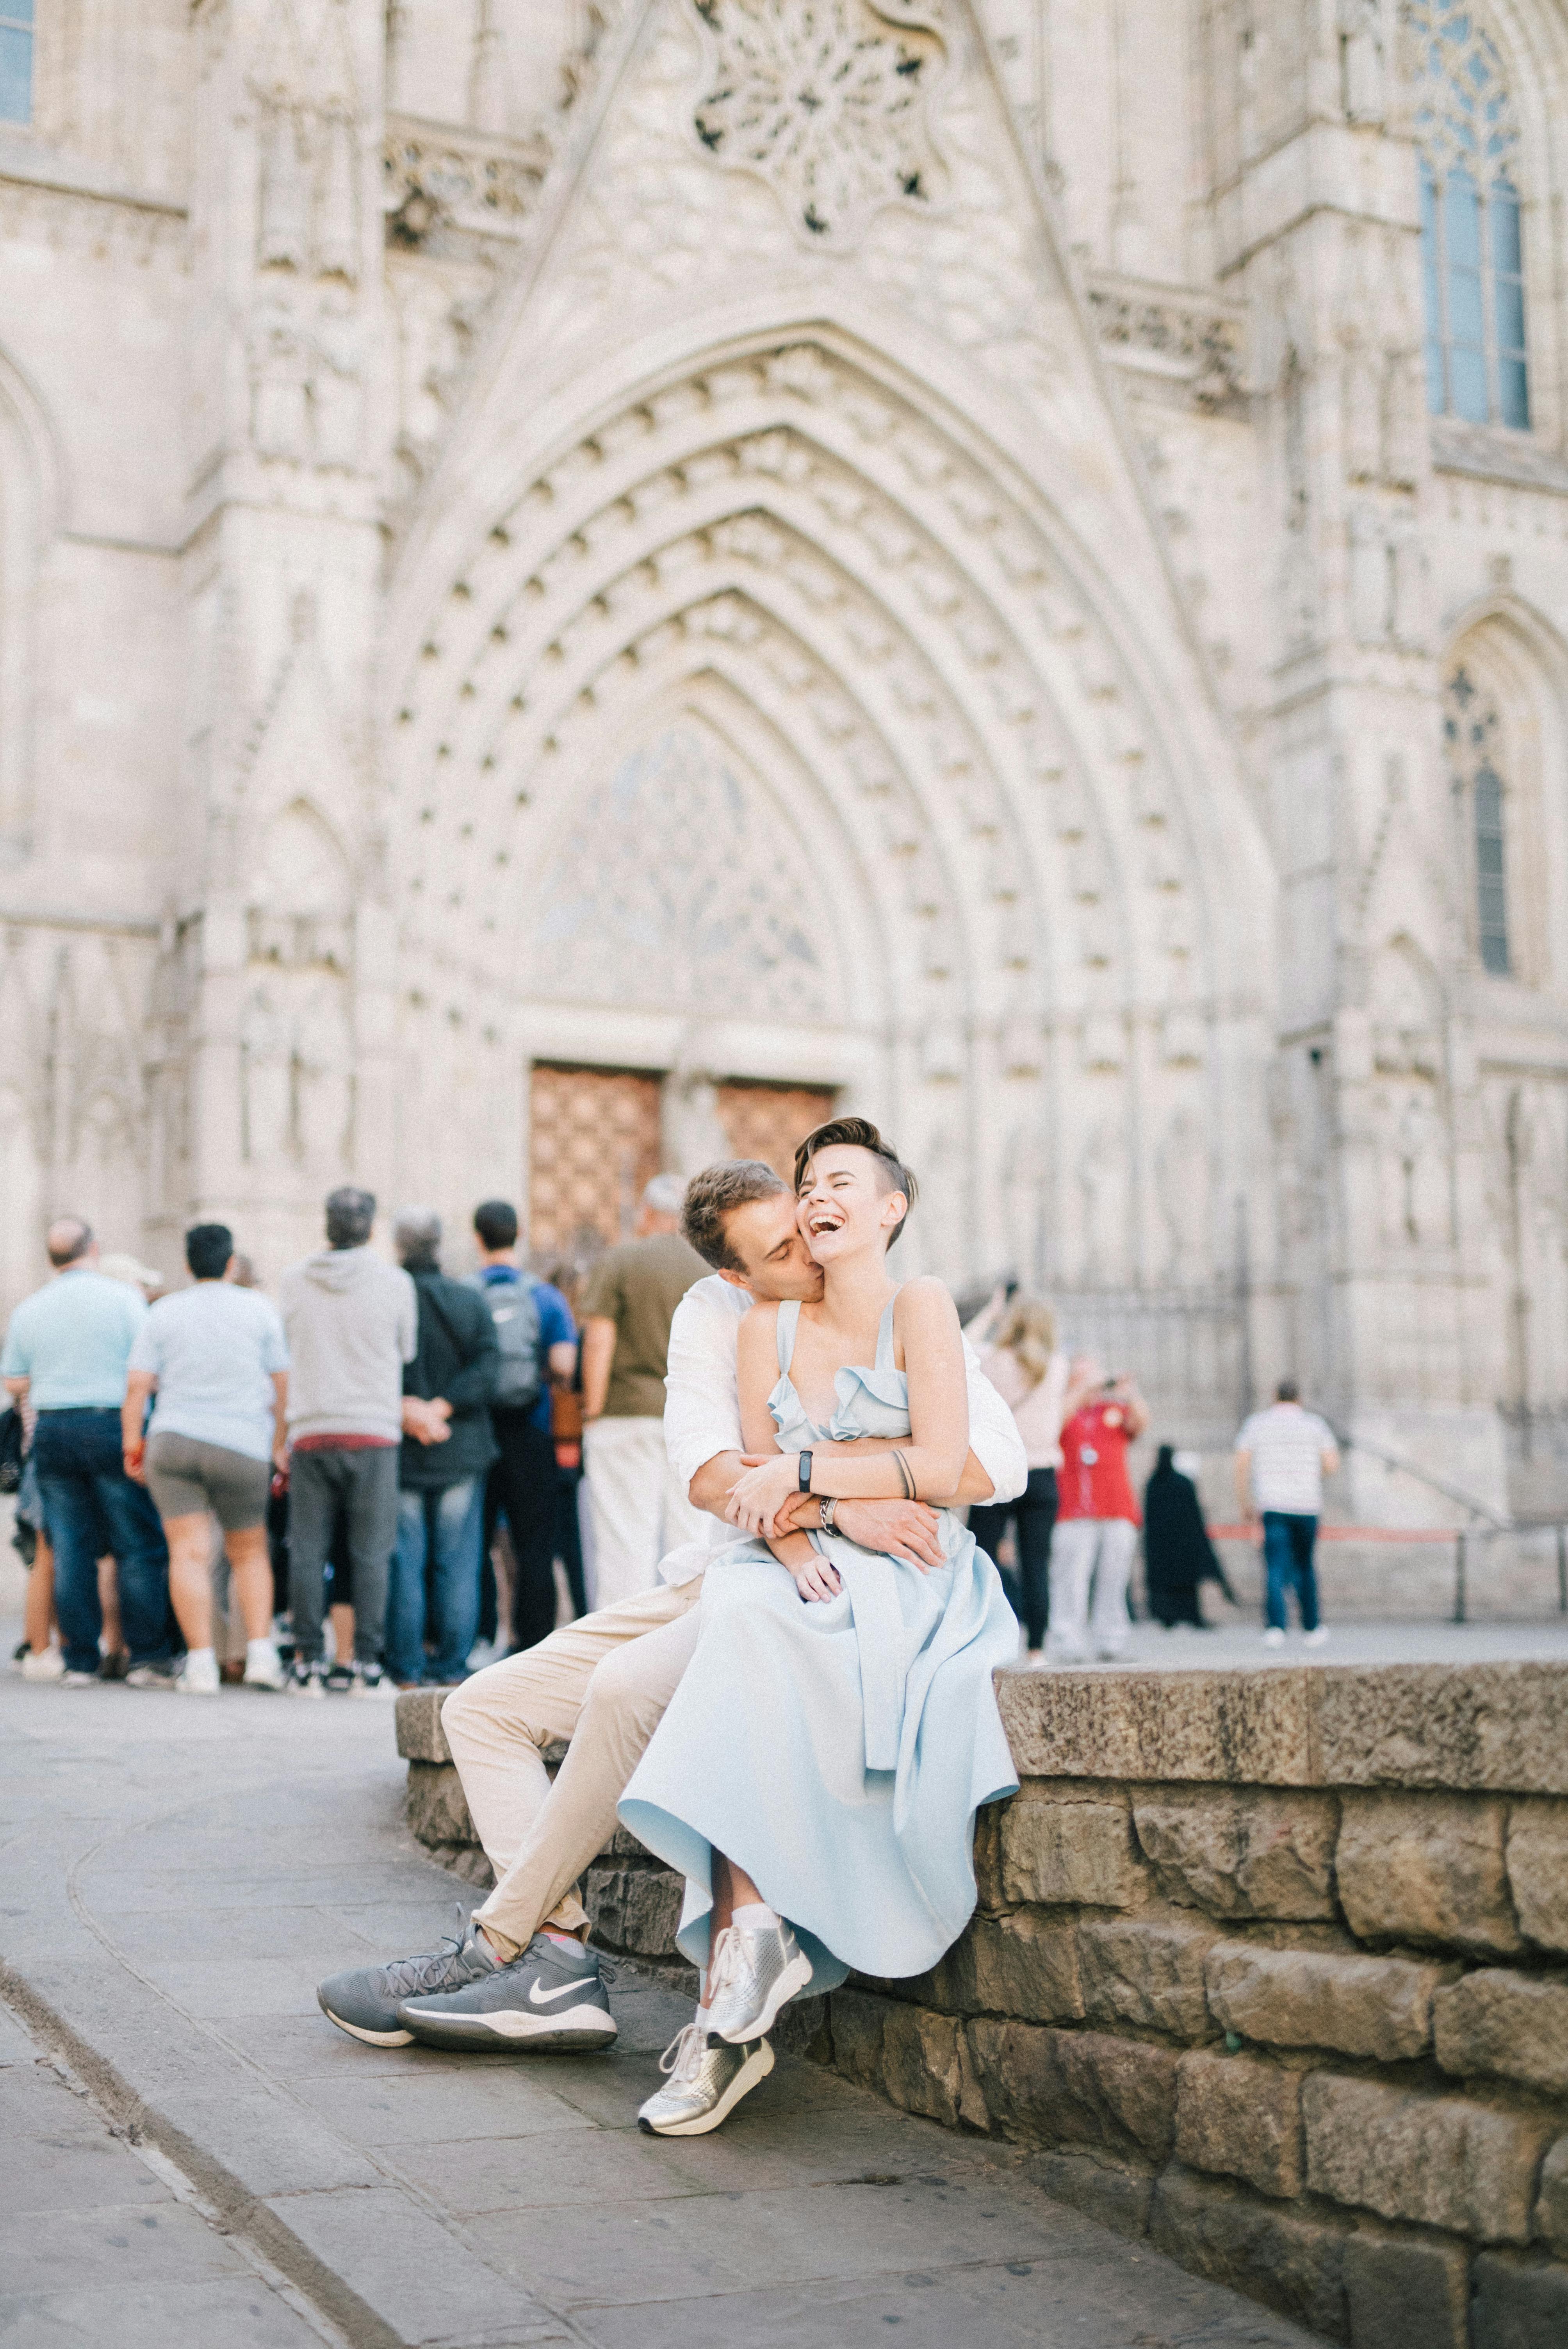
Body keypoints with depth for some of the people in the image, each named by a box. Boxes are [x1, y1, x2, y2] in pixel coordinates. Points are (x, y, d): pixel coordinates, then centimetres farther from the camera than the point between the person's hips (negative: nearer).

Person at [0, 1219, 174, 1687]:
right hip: (112, 1426, -4)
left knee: (70, 1551, 6)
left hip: (52, 1432, 4)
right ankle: (147, 1658, -2)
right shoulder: (123, 1297, -4)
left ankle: (79, 1661, 6)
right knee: (139, 1547, 1)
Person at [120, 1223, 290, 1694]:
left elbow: (137, 1386, 2)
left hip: (172, 1442, 0)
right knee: (250, 1553, 13)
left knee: (190, 1553, -2)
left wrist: (132, 1443, 10)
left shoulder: (163, 1312, 7)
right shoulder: (260, 1308, 6)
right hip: (243, 1447, 0)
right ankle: (260, 1653, 1)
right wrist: (278, 1443, 16)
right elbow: (280, 1384, 7)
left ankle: (200, 1663, -8)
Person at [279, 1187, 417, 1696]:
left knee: (307, 1552, 6)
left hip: (310, 1430, 2)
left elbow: (287, 1350, 13)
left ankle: (308, 1663, 7)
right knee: (371, 1553, 2)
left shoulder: (293, 1281, 2)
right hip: (374, 1431, -1)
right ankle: (367, 1664, 0)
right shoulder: (394, 1282, -3)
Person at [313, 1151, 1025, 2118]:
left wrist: (814, 1470, -26)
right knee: (484, 1708, -3)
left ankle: (498, 1950, -17)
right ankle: (560, 1964, -16)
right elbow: (708, 1473, -11)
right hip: (716, 1576, 6)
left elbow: (1000, 1461, -20)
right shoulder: (713, 1314, 3)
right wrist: (839, 1511, -28)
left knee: (627, 1689, -32)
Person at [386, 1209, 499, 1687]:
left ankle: (406, 1665, 6)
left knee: (404, 1562, 4)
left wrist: (408, 1410, -14)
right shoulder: (471, 1301, 1)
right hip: (461, 1453, 2)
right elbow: (485, 1368, -9)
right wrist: (442, 1408, -13)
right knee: (458, 1562, 7)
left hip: (399, 1451, -2)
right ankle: (453, 1662, 8)